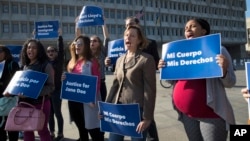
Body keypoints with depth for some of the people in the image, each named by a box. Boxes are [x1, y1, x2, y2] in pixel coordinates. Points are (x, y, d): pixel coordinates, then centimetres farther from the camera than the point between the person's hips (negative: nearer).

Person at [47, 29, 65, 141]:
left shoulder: (59, 61, -2)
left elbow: (61, 49, -12)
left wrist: (60, 36, -16)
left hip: (56, 90, -4)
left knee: (57, 113, 2)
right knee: (49, 113, 12)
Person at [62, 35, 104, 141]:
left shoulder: (92, 61, -8)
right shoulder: (72, 62, 13)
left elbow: (96, 81, -13)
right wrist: (65, 79, 0)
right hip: (73, 99, 7)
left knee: (93, 130, -1)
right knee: (81, 129, 20)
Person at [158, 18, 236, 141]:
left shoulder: (218, 50, -4)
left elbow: (230, 83, -4)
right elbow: (172, 79, 16)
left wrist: (224, 70, -25)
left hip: (211, 114, -5)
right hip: (187, 114, 5)